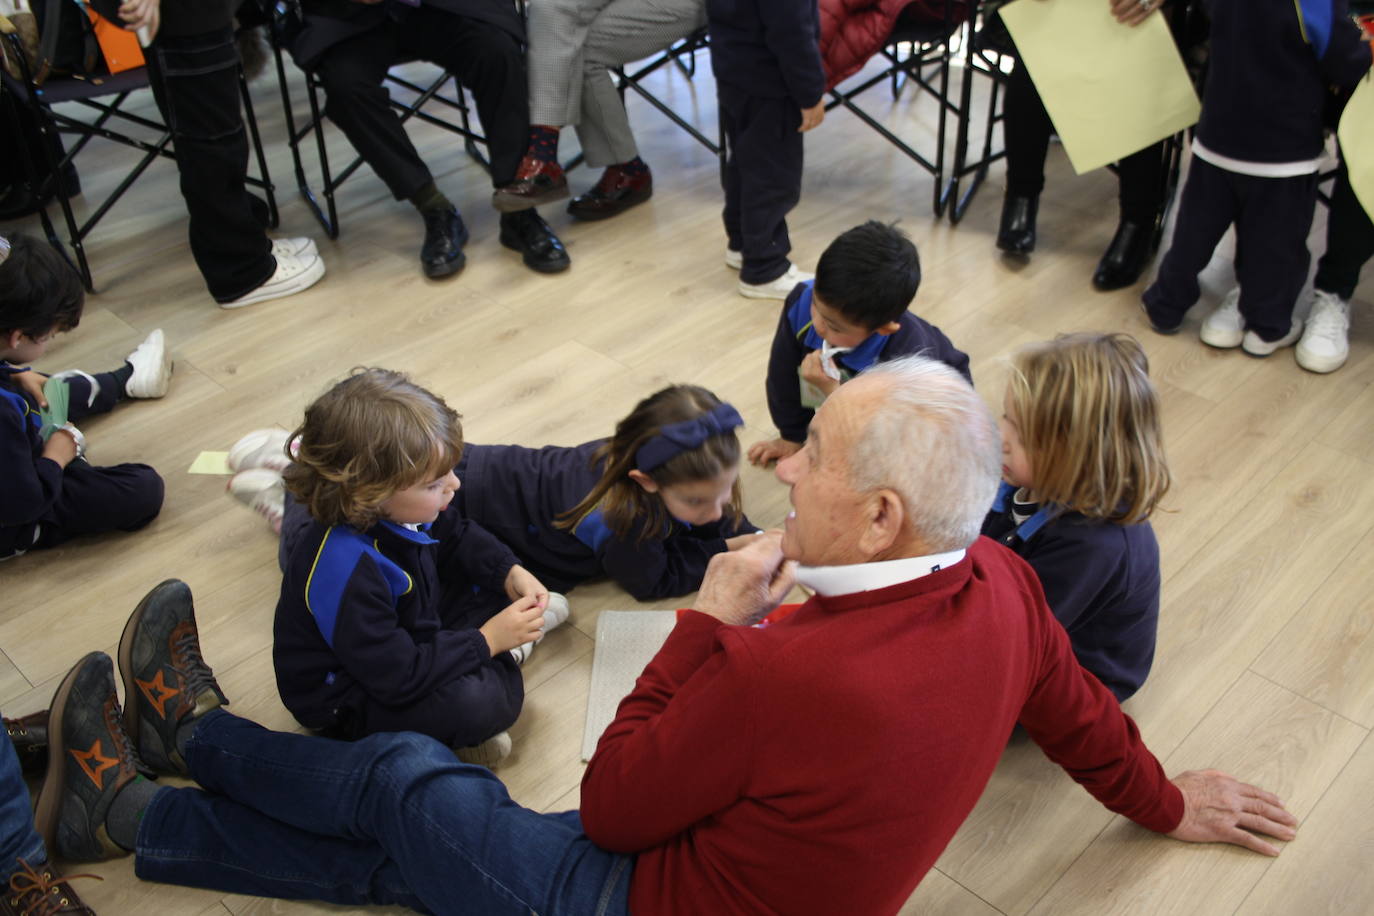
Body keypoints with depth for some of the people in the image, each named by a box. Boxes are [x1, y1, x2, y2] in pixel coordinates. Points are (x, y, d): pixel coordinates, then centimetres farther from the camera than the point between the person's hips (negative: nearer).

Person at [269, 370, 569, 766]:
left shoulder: (384, 505, -14)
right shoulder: (345, 569, -38)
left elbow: (456, 536, 8)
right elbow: (399, 678, -34)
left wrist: (510, 573, -8)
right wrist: (486, 641, -26)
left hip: (407, 635, 9)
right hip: (346, 700, -8)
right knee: (482, 702, -30)